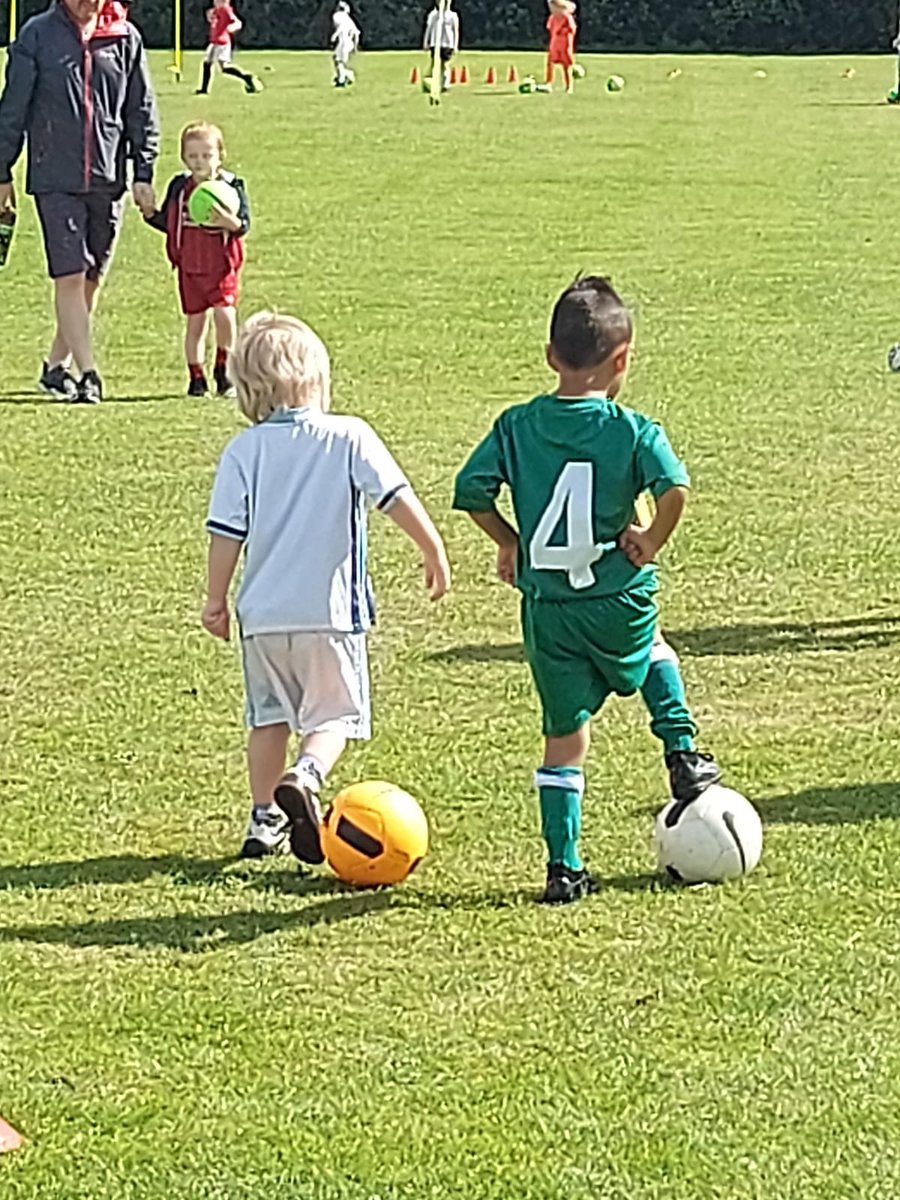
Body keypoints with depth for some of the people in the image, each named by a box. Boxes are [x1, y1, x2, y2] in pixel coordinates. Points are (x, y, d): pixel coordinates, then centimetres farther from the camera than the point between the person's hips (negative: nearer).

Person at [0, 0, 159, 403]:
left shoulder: (125, 38, 4)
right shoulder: (37, 35, -3)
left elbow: (142, 112, 10)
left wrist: (143, 174, 5)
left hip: (107, 178, 3)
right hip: (55, 180, -3)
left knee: (91, 278, 9)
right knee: (69, 277, -10)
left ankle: (56, 365, 23)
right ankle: (88, 372, -10)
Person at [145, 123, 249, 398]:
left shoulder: (232, 187, -5)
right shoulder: (179, 187, 5)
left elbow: (244, 225, -11)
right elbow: (167, 222, 13)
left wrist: (229, 221, -31)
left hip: (222, 264, -3)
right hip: (190, 266, 3)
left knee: (224, 313, -16)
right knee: (195, 321, 6)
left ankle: (224, 370, 2)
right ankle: (196, 378, 15)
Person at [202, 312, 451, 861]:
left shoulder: (243, 451, -1)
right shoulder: (349, 437, -6)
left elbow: (227, 532, -1)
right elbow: (397, 497, -9)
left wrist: (216, 599, 10)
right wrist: (434, 551, 3)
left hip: (264, 611, 3)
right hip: (332, 609, -3)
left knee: (269, 715, 18)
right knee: (334, 714, 6)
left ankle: (265, 817, 19)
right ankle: (305, 777, -22)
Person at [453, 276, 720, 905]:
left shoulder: (516, 426, 0)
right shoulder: (632, 430, -9)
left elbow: (471, 491, -4)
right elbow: (675, 488, -23)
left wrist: (510, 543, 10)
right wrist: (652, 541, -7)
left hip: (545, 607, 2)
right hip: (617, 599, -2)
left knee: (564, 735, 10)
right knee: (654, 657, 35)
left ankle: (564, 867, 8)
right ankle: (684, 756, 22)